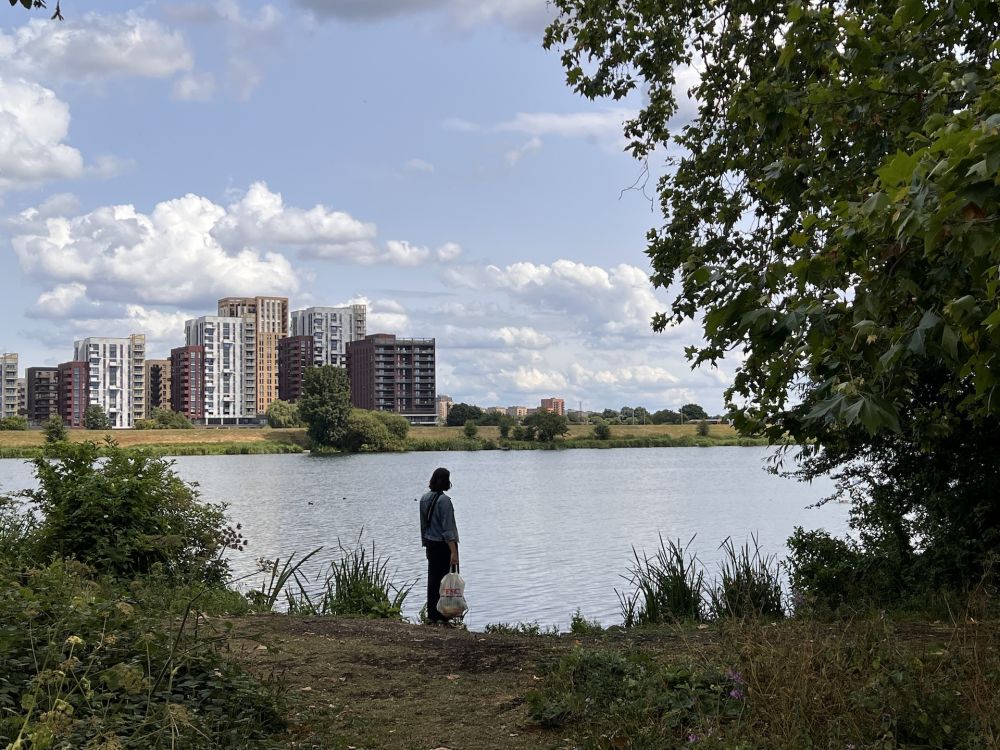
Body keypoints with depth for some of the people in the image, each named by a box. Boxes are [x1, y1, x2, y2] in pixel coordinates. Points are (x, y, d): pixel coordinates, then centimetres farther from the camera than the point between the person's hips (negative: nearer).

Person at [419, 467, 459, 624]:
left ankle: (432, 614, 17)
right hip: (444, 545, -7)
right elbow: (447, 529, -20)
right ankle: (441, 615, 1)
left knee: (433, 579, 12)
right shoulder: (444, 500, -17)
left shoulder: (424, 498, 5)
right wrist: (453, 552, -19)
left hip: (430, 545, 7)